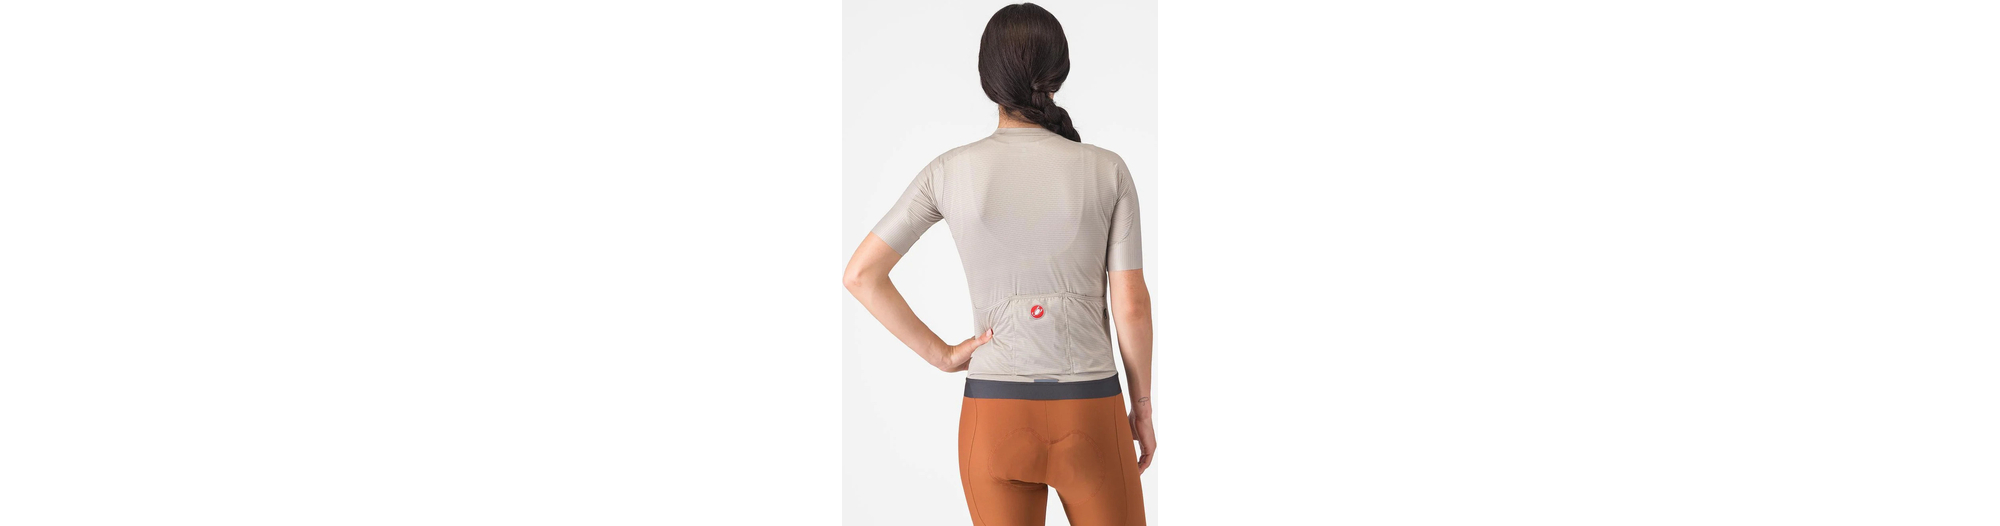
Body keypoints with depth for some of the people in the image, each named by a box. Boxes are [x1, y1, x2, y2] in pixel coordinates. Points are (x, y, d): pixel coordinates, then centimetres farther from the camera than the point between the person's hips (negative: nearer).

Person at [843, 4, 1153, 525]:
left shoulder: (950, 172, -3)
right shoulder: (1107, 171, -6)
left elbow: (861, 273, -3)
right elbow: (1132, 305, -4)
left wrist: (941, 355, 2)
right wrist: (1143, 407, 8)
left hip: (994, 414, 1)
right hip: (1088, 414, -1)